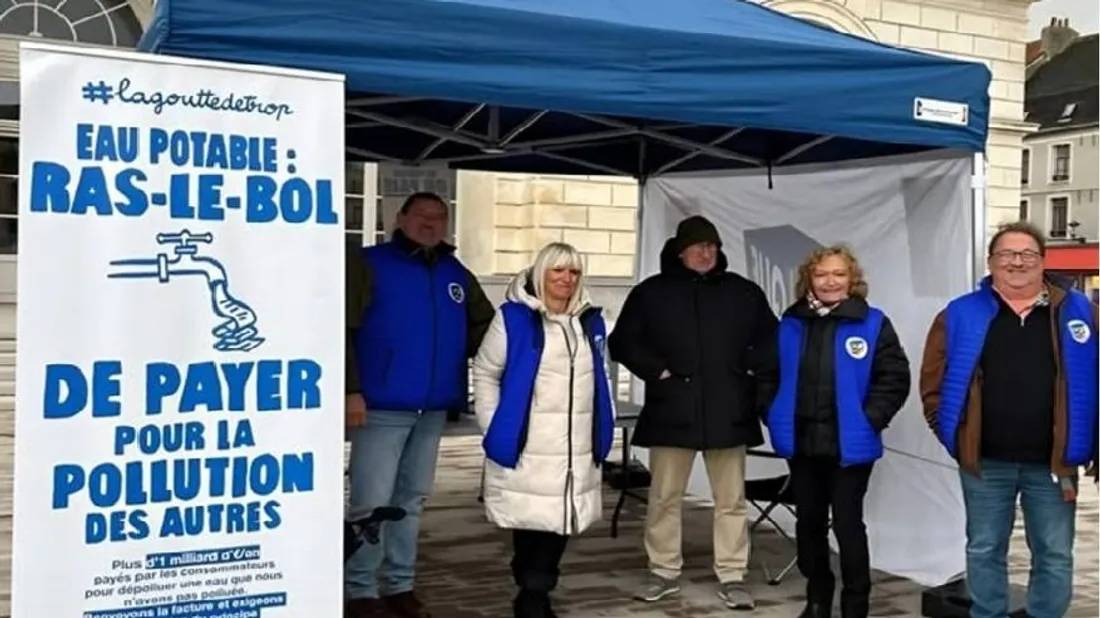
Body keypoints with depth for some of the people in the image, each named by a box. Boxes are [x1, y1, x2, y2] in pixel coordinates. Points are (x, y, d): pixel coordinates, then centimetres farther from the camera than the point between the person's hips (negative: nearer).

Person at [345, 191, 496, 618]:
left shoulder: (457, 275, 14)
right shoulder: (368, 263, -2)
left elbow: (484, 328, 20)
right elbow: (342, 329, -10)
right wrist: (351, 389, -17)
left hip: (434, 409, 6)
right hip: (382, 407, -6)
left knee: (411, 499, 13)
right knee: (372, 502, -3)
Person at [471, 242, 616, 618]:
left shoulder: (590, 321, 12)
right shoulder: (514, 317, -4)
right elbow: (485, 373, 0)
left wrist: (603, 433, 12)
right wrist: (494, 427, -5)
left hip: (578, 449, 5)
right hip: (527, 446, -4)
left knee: (561, 519, 8)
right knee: (532, 520, 0)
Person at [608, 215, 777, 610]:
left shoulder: (745, 293, 8)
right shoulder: (651, 293, 3)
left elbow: (771, 340, 17)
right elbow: (621, 342, 4)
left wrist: (747, 369, 3)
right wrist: (656, 370, -6)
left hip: (728, 412, 1)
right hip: (672, 411, -1)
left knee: (731, 500, 5)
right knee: (664, 498, 6)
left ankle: (732, 577, 14)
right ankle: (664, 572, 19)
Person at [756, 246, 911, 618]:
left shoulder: (872, 324, -4)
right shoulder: (790, 325, 6)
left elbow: (895, 377, -6)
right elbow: (768, 376, 13)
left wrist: (869, 419, -11)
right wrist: (775, 415, 3)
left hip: (849, 445, -4)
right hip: (801, 442, 4)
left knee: (848, 524, 1)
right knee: (809, 523, 13)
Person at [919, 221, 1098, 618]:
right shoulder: (961, 315, -1)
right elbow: (934, 379, 2)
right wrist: (949, 432, -4)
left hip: (1052, 462, 1)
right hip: (984, 461, 0)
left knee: (1055, 554, 10)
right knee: (985, 551, 12)